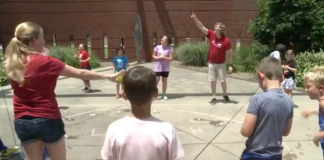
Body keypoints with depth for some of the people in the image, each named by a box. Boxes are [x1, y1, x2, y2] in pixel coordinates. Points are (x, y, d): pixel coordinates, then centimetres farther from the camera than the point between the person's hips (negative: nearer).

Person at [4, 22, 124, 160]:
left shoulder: (11, 64, -1)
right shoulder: (44, 62, -17)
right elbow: (80, 74, -15)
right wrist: (109, 76, -9)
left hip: (22, 121, 5)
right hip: (47, 120, -5)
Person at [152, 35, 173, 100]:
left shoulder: (169, 49, -4)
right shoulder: (157, 47, -1)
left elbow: (170, 59, -7)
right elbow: (153, 56, 5)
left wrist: (164, 57, -19)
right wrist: (158, 58, -13)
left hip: (165, 68, 0)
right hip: (158, 67, 0)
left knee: (164, 81, 9)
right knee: (156, 81, -1)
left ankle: (164, 95, 20)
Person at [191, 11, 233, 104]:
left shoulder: (226, 40, -16)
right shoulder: (211, 35, -6)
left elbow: (229, 53, -10)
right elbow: (202, 27, -7)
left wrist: (230, 65, -10)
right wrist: (195, 18, -17)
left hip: (221, 64, -3)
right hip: (211, 63, 3)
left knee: (223, 80, 7)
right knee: (213, 81, 7)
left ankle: (225, 95, 29)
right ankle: (214, 97, 17)